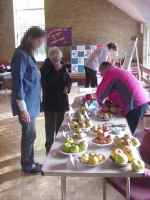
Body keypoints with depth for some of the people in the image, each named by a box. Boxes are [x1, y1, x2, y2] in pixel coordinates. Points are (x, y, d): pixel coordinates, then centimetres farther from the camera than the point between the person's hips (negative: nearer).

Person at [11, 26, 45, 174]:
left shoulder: (28, 54, 10)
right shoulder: (21, 55, -19)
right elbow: (17, 83, -21)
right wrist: (23, 108, -21)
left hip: (31, 102, 9)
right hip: (26, 103, -9)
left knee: (29, 134, 18)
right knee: (30, 135, 5)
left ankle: (30, 162, 33)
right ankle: (27, 165, 23)